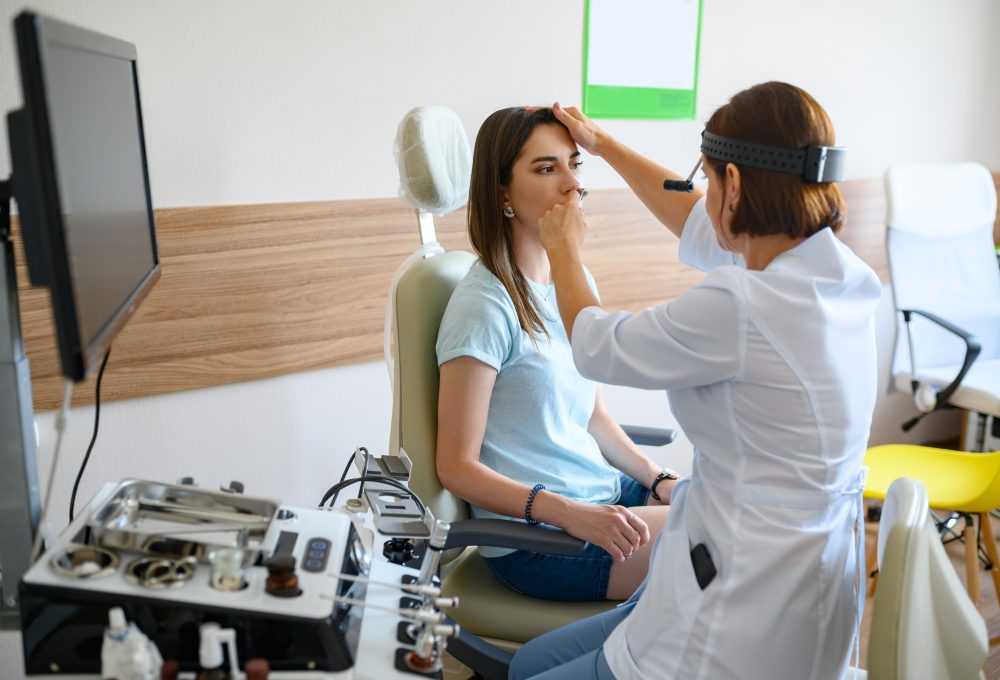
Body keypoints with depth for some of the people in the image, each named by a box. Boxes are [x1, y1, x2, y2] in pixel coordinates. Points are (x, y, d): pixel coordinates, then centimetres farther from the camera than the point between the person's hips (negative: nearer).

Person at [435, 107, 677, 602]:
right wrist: (571, 514, -25)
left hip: (609, 493, 8)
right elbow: (457, 467, -15)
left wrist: (660, 481, 4)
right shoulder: (484, 307, -17)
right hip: (537, 538, -8)